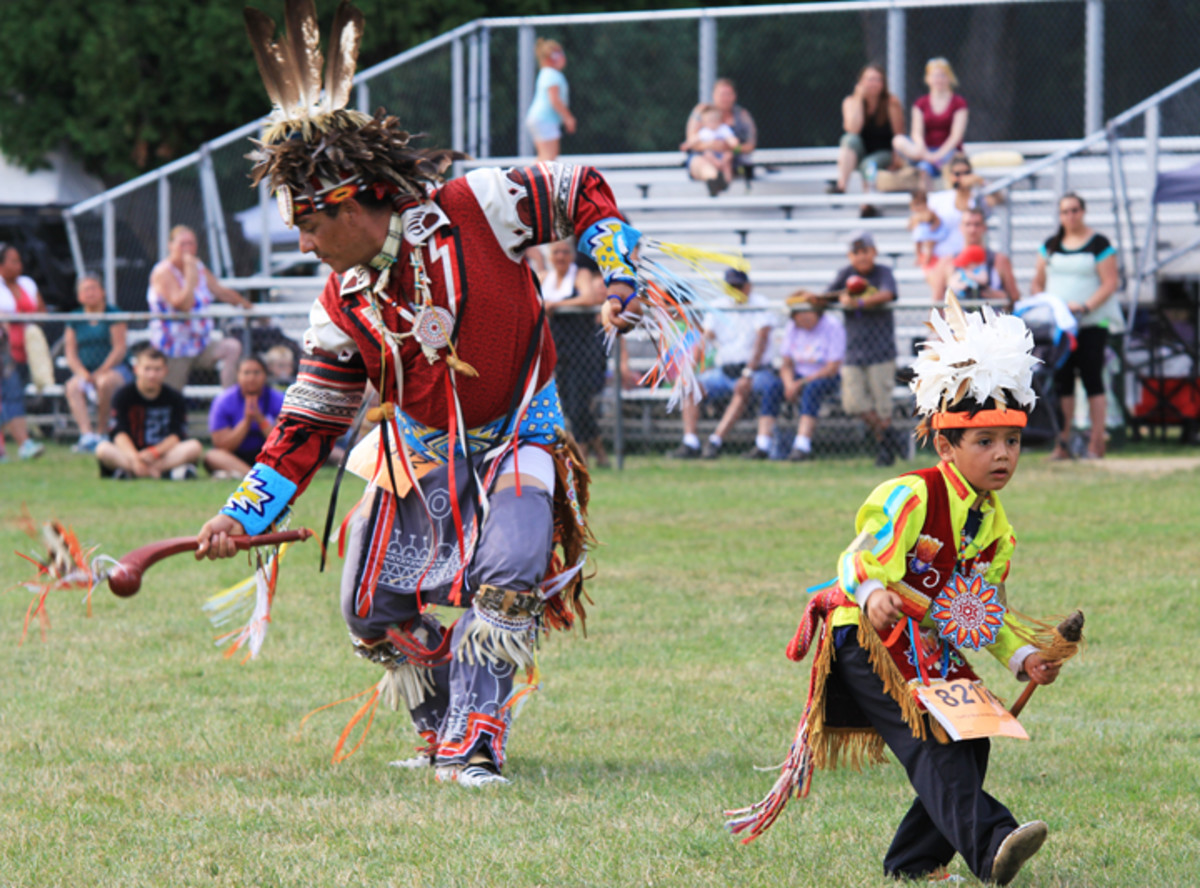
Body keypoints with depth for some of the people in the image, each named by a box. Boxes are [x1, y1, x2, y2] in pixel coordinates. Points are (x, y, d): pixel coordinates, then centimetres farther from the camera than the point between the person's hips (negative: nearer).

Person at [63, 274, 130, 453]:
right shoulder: (75, 319, 12)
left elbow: (119, 349, -6)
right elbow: (70, 353, 7)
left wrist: (101, 373, -16)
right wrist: (83, 373, -12)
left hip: (114, 369, -3)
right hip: (84, 371, 3)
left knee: (105, 382, -38)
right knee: (72, 386, -31)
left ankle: (102, 430, -24)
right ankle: (87, 434, -46)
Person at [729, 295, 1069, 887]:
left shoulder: (994, 523, 10)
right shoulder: (911, 496, -16)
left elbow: (988, 611, 18)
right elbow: (860, 559, -27)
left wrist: (1023, 657, 4)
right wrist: (872, 594, -49)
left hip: (936, 654, 9)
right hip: (866, 642, -8)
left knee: (969, 746, -1)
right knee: (930, 747, -23)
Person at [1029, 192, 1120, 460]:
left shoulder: (1098, 244, -1)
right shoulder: (1051, 245, 13)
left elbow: (1110, 283, -7)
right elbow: (1037, 282, 17)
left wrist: (1085, 306, -19)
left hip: (1092, 322, -4)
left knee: (1092, 378, -7)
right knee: (1061, 380, 1)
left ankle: (1096, 443, -7)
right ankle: (1063, 442, 3)